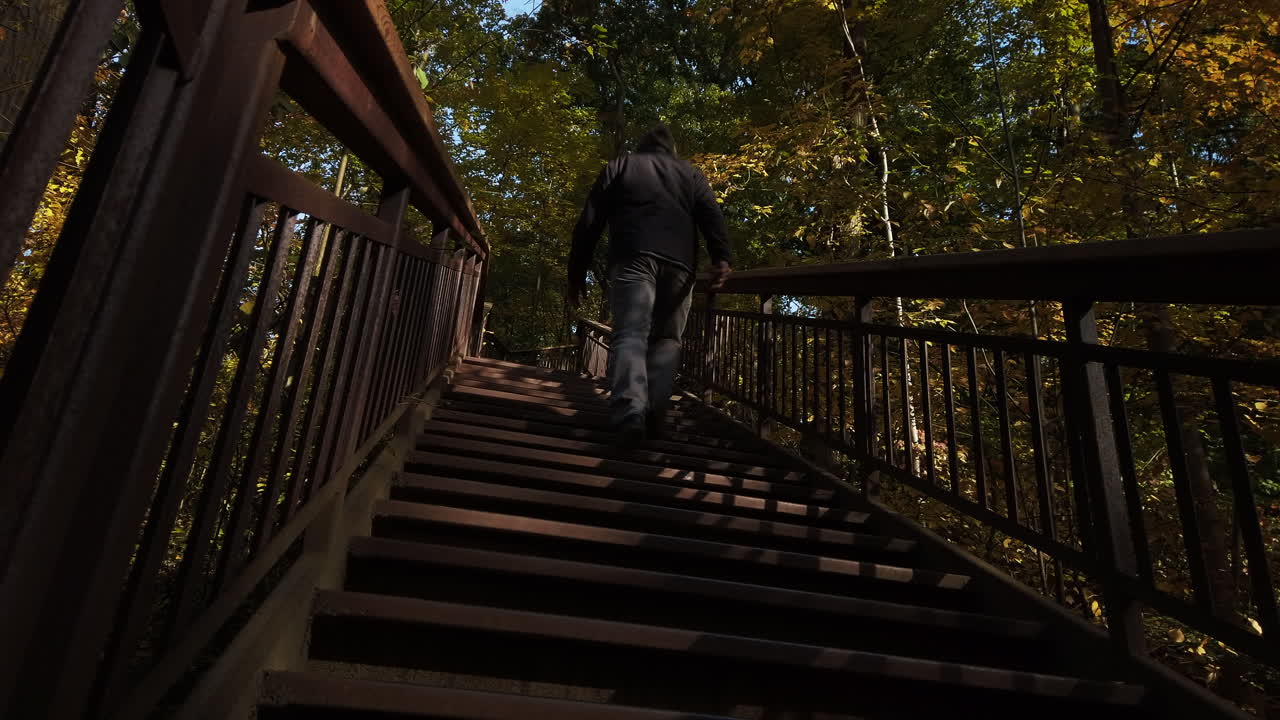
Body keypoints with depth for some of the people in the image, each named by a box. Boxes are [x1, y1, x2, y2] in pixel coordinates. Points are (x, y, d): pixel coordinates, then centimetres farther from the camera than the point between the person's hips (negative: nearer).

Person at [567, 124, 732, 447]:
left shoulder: (618, 167, 23)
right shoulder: (691, 173, 27)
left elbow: (589, 223, 14)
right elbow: (712, 216, 8)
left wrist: (577, 273, 15)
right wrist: (722, 259, -5)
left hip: (633, 258, -1)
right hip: (679, 263, 2)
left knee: (630, 335, -10)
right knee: (667, 339, 8)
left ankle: (630, 413, -31)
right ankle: (654, 413, -10)